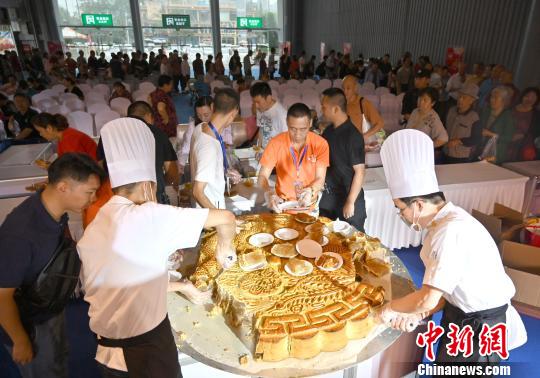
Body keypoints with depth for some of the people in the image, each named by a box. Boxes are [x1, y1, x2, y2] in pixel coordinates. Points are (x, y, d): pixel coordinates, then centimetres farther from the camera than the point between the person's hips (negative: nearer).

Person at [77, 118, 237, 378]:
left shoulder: (93, 230, 2)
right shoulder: (149, 217, -20)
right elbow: (226, 219, -16)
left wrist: (180, 286, 16)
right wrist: (225, 247, 4)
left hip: (106, 349, 7)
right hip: (146, 349, -6)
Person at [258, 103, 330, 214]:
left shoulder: (320, 144, -10)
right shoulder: (276, 143, -11)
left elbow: (320, 179, -11)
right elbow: (262, 176, -11)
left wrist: (310, 191, -33)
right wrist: (268, 192, -32)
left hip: (310, 207, 0)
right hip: (282, 206, 0)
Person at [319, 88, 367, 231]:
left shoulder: (353, 136, -20)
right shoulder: (329, 131, 3)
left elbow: (360, 171, -20)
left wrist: (350, 202, -19)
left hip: (348, 197, -7)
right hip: (328, 196, 7)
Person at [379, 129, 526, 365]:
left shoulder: (451, 232, -31)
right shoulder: (445, 221, -1)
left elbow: (428, 298, -28)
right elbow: (444, 288, 2)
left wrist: (389, 309, -13)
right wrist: (419, 314, -9)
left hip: (479, 327, -8)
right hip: (461, 313, 8)